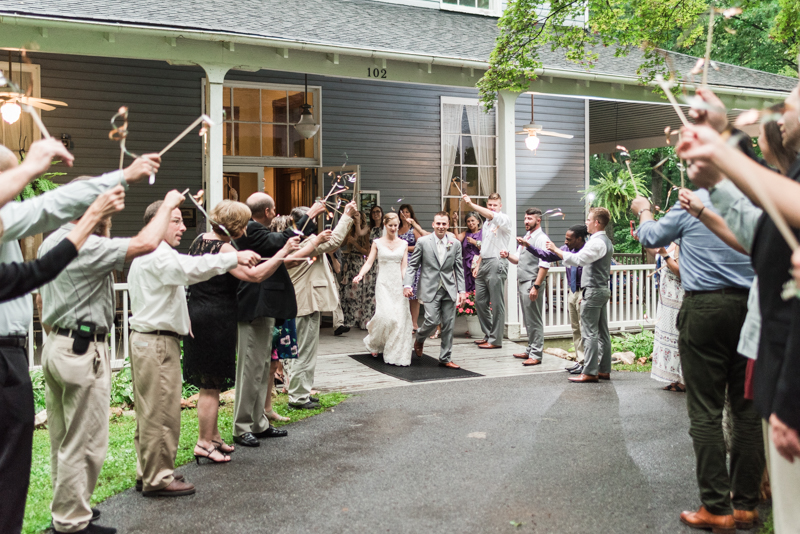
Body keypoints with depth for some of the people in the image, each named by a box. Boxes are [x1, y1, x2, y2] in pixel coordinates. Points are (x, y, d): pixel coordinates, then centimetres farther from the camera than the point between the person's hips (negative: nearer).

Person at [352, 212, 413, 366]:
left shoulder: (403, 244, 10)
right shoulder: (377, 243, 5)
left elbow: (404, 266, 5)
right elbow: (369, 262, 0)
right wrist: (360, 274, -19)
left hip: (398, 284, 3)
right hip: (383, 284, -2)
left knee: (400, 319, -3)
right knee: (385, 315, -17)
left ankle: (397, 355, 8)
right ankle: (375, 343, 12)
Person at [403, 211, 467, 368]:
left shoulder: (455, 244, 8)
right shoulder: (423, 242, 1)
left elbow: (459, 269, 9)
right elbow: (412, 265, 3)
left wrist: (462, 291, 2)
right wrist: (407, 285, -8)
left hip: (449, 290, 3)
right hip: (431, 289, -3)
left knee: (449, 325, 4)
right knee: (433, 321, -14)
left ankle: (445, 358, 16)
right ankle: (419, 339, 20)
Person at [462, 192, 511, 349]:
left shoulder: (504, 219, -5)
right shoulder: (486, 223, 20)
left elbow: (490, 215, -27)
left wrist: (471, 204, -26)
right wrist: (477, 264, 18)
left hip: (496, 264, -9)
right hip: (484, 263, 9)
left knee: (496, 304, -4)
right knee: (480, 301, 11)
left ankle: (495, 340, 1)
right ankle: (488, 334, 21)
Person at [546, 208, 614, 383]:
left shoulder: (597, 242, -15)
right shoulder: (606, 242, 18)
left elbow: (578, 259, -26)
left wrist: (556, 250, -18)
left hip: (594, 290, -10)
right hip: (603, 289, 10)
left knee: (589, 333, -9)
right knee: (602, 332, 11)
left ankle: (590, 372, -8)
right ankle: (604, 370, 14)